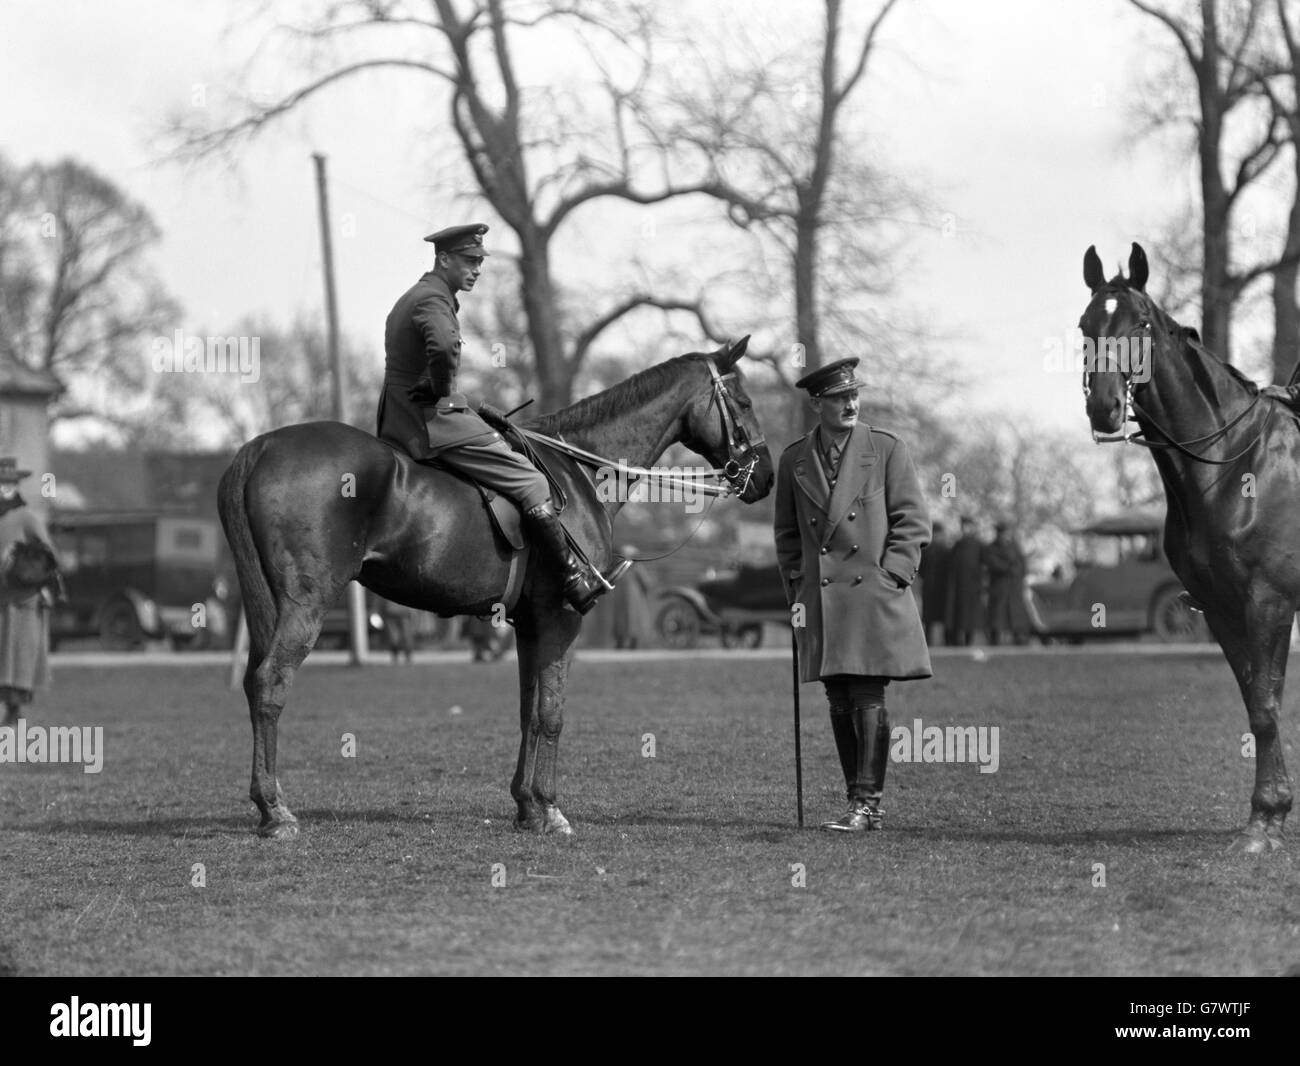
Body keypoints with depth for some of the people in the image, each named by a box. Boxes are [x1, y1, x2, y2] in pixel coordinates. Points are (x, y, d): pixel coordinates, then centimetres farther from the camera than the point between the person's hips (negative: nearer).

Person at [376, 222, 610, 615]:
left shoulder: (409, 299, 19)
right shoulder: (434, 299, -15)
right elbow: (444, 347, -38)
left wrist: (470, 405, 21)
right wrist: (442, 392, -19)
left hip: (397, 427, 11)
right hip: (432, 421, -11)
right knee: (531, 484, -7)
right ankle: (574, 575, -4)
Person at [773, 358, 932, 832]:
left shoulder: (886, 450, 1)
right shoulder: (794, 459, 9)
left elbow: (913, 522, 1)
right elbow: (786, 532, 17)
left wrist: (890, 577, -7)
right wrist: (796, 588, 8)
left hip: (874, 595, -3)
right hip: (820, 597, 3)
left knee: (868, 698, -8)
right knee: (839, 702, 6)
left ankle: (868, 804, -8)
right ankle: (858, 803, 13)